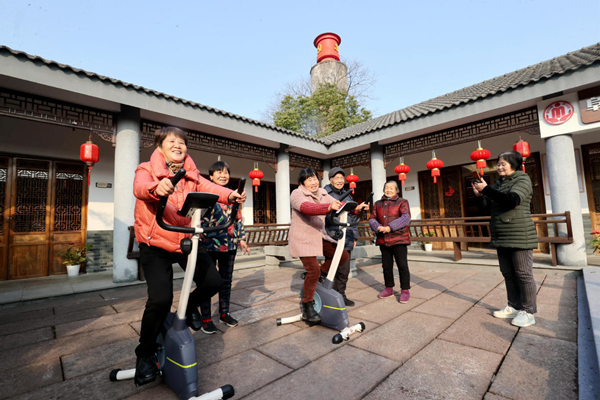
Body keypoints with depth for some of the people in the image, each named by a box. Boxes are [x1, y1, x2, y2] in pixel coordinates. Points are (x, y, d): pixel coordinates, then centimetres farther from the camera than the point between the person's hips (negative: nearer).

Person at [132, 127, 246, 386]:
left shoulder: (191, 175, 3)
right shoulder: (147, 170, -6)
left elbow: (209, 188, -16)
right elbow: (140, 187, -30)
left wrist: (229, 195, -39)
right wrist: (157, 187, -54)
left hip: (186, 240, 4)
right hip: (155, 244, -3)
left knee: (213, 282, -3)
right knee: (160, 298, -16)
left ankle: (189, 305, 32)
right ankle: (145, 354, 13)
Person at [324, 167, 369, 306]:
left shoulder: (348, 196, 17)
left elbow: (353, 217, 19)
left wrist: (355, 237, 16)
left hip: (346, 240, 6)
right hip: (331, 239, -6)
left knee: (344, 270, 13)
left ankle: (341, 295, 28)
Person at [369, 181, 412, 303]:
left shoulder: (402, 202, 3)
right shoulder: (377, 204, 15)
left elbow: (406, 218, -12)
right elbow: (372, 219, 8)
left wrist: (390, 227, -22)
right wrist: (378, 227, -14)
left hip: (399, 239, -4)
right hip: (383, 240, 4)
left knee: (402, 265, -1)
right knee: (386, 266, 13)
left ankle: (405, 290, 15)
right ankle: (389, 288, 28)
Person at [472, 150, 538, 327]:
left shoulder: (522, 180, -5)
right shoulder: (499, 183, 15)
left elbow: (512, 200, -24)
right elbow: (490, 206, 16)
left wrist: (486, 189, -23)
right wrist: (480, 195, -1)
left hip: (519, 235, -7)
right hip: (501, 236, 7)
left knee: (523, 273, -1)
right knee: (508, 273, 12)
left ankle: (528, 312, 10)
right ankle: (514, 307, 23)